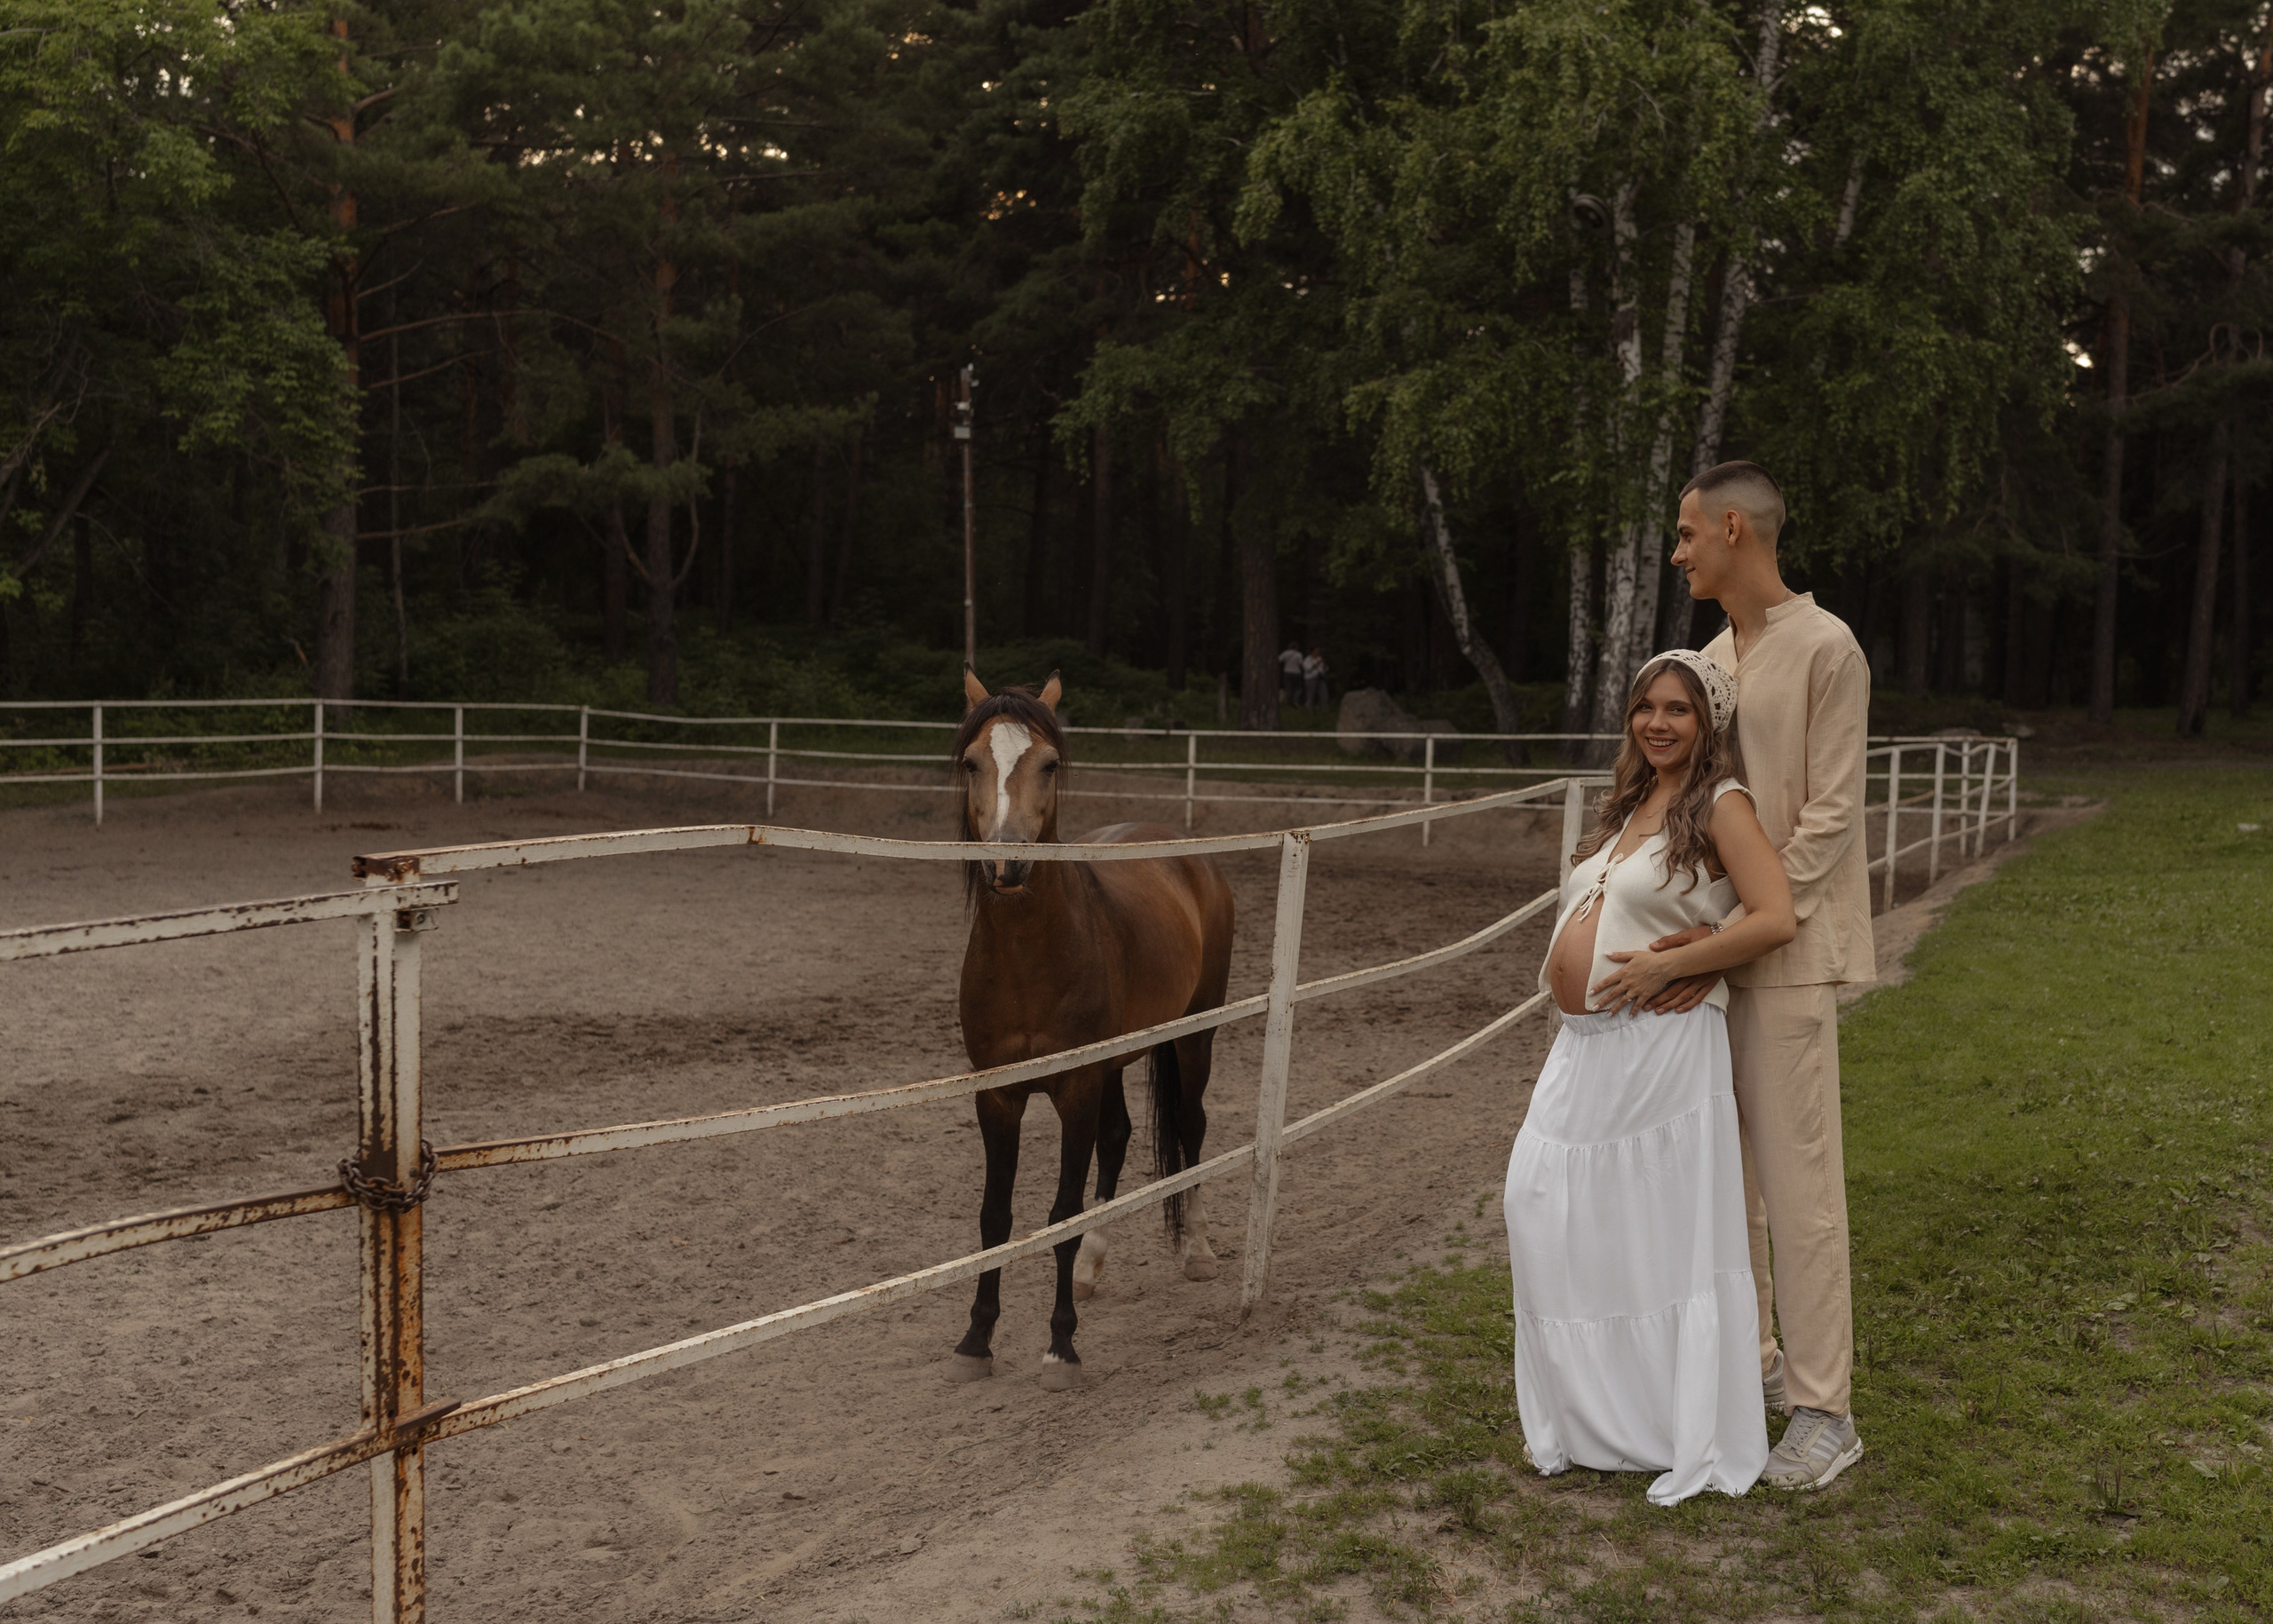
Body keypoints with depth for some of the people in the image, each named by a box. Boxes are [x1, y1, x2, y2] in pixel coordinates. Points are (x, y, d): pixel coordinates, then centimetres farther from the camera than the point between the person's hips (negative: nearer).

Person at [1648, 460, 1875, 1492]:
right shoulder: (1713, 658, 14)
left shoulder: (1825, 650, -11)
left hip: (1785, 952, -8)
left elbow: (1829, 818, -15)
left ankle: (1823, 1410, 5)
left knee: (1797, 1180, -4)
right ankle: (1747, 1358, 27)